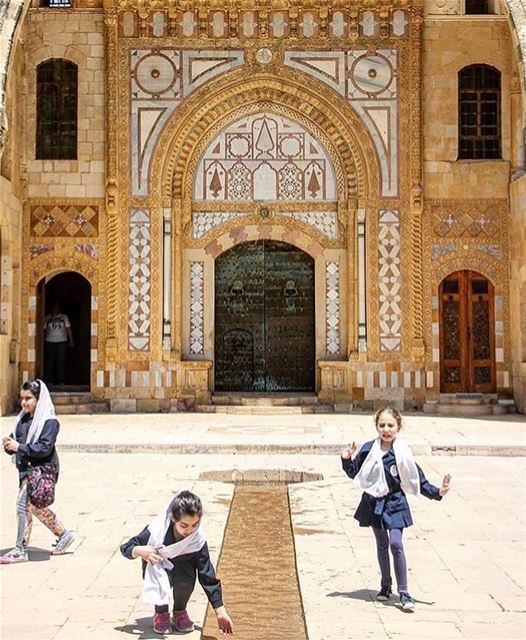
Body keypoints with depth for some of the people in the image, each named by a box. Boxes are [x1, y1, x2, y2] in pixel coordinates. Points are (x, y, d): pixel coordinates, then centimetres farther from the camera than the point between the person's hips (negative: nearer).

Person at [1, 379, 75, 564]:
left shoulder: (49, 421, -12)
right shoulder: (23, 419, 11)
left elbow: (45, 448, -20)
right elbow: (15, 440, 13)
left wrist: (19, 447, -22)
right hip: (26, 468, 8)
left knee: (24, 504, -11)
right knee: (36, 507, 15)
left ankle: (21, 550, -1)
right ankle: (63, 535, 30)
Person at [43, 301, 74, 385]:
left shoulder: (64, 317, 10)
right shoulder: (47, 318, 8)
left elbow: (68, 329, 9)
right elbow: (43, 330, 8)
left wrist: (71, 340, 4)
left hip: (62, 341, 0)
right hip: (50, 342, 0)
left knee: (61, 361, -3)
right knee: (50, 361, -2)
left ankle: (61, 381, 2)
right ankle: (50, 380, 4)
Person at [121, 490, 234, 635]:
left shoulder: (198, 540, -26)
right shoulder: (155, 531, -31)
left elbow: (208, 576, -19)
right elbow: (125, 548, -19)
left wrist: (221, 612, -21)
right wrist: (140, 551, -43)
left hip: (181, 570, 1)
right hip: (157, 569, -1)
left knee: (186, 579, -34)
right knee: (161, 576, -36)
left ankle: (180, 612, -1)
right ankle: (161, 613, -6)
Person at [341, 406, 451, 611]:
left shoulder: (403, 453, -8)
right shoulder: (368, 449, -3)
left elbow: (417, 480, -2)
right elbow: (354, 473, 8)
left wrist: (437, 492, -12)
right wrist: (346, 460, -9)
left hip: (395, 504, -3)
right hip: (373, 503, 3)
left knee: (396, 543, -14)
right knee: (382, 545, 15)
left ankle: (403, 592, -7)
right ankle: (386, 586, 32)